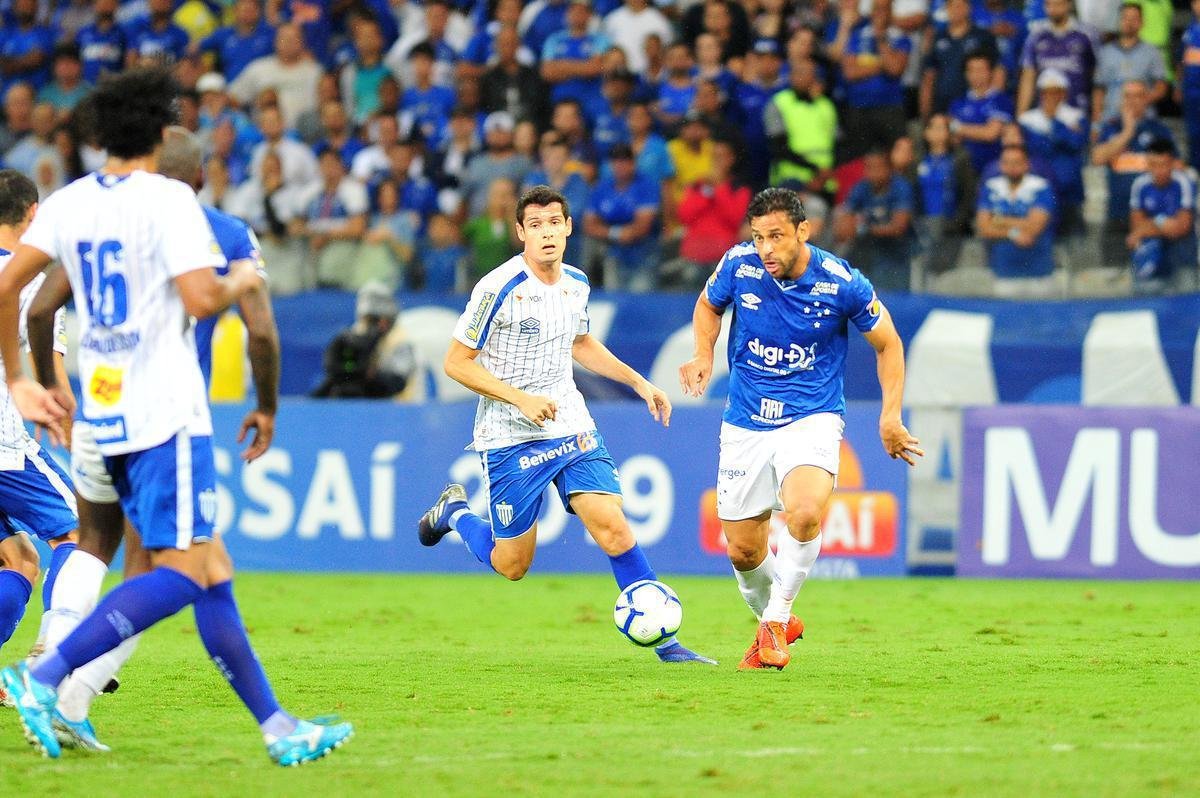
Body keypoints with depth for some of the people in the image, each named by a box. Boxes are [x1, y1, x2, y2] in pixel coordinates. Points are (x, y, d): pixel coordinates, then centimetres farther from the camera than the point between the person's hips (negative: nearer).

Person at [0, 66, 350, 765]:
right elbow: (201, 298, -19)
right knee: (181, 573, -11)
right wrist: (240, 282, 3)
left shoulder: (69, 202, 10)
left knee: (213, 572, 9)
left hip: (106, 417, 8)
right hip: (166, 416, -8)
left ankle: (278, 728, 9)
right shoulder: (168, 198, -10)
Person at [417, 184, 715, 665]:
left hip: (572, 428, 4)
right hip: (511, 439, -4)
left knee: (613, 528, -13)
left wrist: (637, 381, 18)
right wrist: (521, 398, -20)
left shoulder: (576, 284, 5)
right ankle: (455, 511, 34)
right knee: (511, 566, 5)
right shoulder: (498, 289, -15)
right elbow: (456, 362, -12)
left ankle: (664, 640, -7)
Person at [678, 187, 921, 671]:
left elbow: (887, 344, 2)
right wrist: (703, 354, -4)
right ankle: (771, 625, 36)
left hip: (811, 418, -3)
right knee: (743, 551, 5)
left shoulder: (842, 283, -14)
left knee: (805, 514, -31)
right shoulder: (739, 264, -9)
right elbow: (709, 305, 14)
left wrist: (890, 417, -4)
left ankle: (777, 617, -9)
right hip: (746, 425, 3)